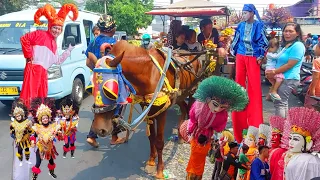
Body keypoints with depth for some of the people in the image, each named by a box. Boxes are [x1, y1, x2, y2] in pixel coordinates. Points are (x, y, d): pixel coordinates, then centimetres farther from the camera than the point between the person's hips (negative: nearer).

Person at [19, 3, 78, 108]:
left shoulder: (54, 44, 24)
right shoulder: (40, 34, 1)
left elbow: (58, 61, 24)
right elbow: (24, 39, -9)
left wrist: (69, 50, 22)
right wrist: (29, 55, -8)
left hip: (43, 72, 8)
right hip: (33, 69, -8)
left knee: (41, 97, 11)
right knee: (30, 96, -14)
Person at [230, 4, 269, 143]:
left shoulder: (259, 26, -3)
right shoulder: (241, 26, 7)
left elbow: (264, 42, -1)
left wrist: (261, 56, -6)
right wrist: (233, 52, 11)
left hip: (253, 58, -3)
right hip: (241, 57, 4)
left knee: (255, 87, -2)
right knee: (239, 84, 6)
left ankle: (255, 120, 8)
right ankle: (240, 118, 20)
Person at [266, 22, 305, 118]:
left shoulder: (297, 46, -15)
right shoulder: (286, 45, 16)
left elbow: (290, 65, -20)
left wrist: (274, 72, -15)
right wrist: (272, 72, 7)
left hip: (288, 79, -10)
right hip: (283, 78, 10)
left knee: (279, 103, -10)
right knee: (283, 103, 16)